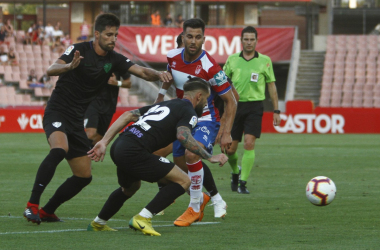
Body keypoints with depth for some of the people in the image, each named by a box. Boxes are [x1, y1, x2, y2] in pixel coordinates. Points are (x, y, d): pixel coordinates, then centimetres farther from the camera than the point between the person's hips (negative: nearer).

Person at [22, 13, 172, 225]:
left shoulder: (114, 60, 4)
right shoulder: (79, 50, -10)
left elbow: (142, 72, -6)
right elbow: (51, 70, -23)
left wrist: (158, 74, -28)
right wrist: (70, 66, -45)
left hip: (77, 120, 7)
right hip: (57, 112, -7)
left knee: (84, 176, 4)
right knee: (59, 149, -35)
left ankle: (47, 211, 18)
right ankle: (32, 205, -31)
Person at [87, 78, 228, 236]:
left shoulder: (164, 105, 28)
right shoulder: (189, 112, 3)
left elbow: (127, 116, 22)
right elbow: (182, 135, -19)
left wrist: (104, 142, 19)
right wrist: (210, 157, -13)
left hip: (118, 147, 9)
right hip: (134, 150, -9)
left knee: (130, 187, 37)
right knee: (183, 181, -4)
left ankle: (97, 224, 49)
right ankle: (142, 218, -11)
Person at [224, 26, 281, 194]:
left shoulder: (265, 61, 3)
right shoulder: (232, 60, 6)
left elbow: (271, 86, 8)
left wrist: (276, 111, 6)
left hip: (254, 106, -2)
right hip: (235, 105, 2)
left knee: (249, 144, -16)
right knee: (230, 149, 3)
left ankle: (243, 183, -10)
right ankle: (235, 173, 34)